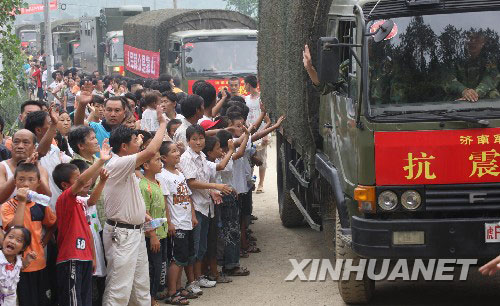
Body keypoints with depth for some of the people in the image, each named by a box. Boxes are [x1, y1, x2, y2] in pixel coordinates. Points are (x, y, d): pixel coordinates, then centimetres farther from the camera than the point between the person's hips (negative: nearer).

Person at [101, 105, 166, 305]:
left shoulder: (126, 168, 14)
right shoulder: (117, 164, -19)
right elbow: (151, 151, -29)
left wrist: (143, 216, 12)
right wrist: (162, 124, -18)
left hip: (135, 231, 10)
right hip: (121, 234, -10)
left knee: (141, 285, 16)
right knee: (119, 289, -9)